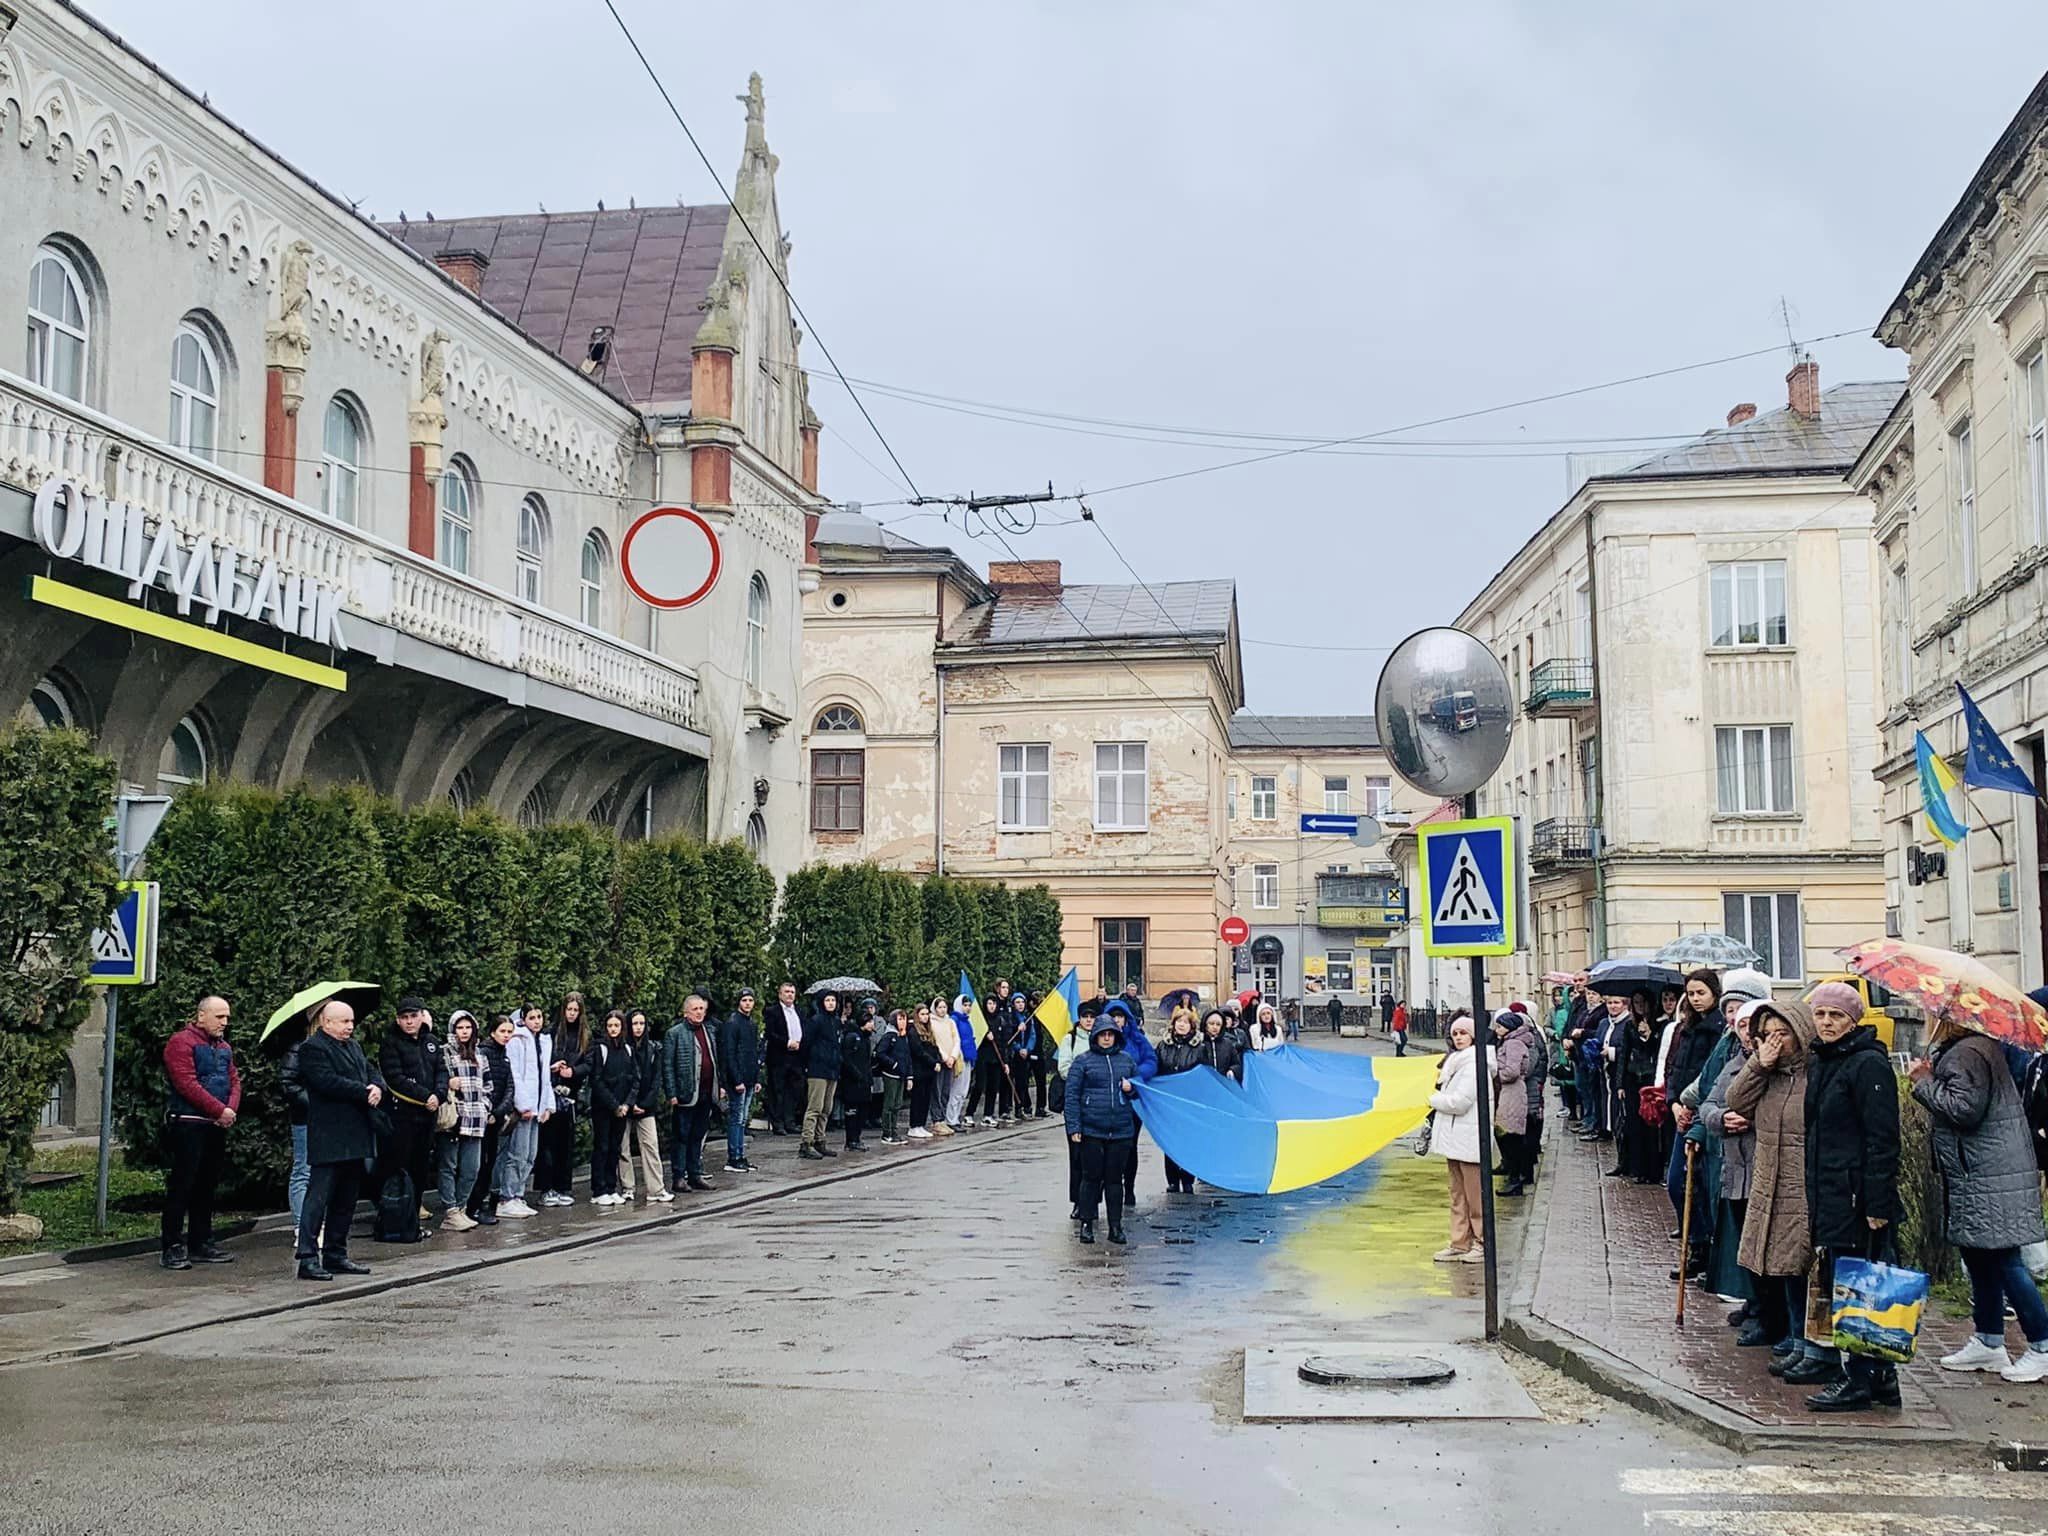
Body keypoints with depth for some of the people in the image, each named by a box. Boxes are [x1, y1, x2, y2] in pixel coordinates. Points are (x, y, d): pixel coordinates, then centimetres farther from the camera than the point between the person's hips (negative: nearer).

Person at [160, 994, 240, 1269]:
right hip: (188, 1123, -8)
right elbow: (186, 1083, -17)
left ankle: (201, 1243, 19)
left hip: (217, 1126, 8)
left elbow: (234, 1080, 14)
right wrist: (219, 1110, -17)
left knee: (207, 1185, 12)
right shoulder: (181, 1042, -8)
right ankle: (173, 1247, -3)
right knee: (182, 1185, -6)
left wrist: (231, 1108, -7)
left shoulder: (224, 1047, 18)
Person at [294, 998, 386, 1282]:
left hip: (355, 1136, 9)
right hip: (329, 1138, -9)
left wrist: (377, 1087, -6)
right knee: (319, 1197, -9)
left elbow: (372, 1073, 17)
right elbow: (329, 1082, -21)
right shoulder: (313, 1048, -9)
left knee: (346, 1200, 12)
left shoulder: (353, 1046, 19)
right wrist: (364, 1092, -17)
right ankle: (308, 1258, -8)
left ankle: (336, 1255, 19)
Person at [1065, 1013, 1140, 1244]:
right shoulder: (1083, 1061, 0)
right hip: (1091, 1130, -3)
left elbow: (1139, 1085, 23)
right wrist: (1073, 1127, -8)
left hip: (1122, 1129, 3)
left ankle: (1115, 1225, 13)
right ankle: (1086, 1223, 11)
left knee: (1115, 1178, 7)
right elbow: (1072, 1095, -2)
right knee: (1091, 1177, 2)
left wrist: (1131, 1088, -2)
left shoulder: (1126, 1059, 10)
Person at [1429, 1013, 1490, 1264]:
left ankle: (1482, 1243, 8)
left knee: (1475, 1195, -1)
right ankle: (1460, 1243, 17)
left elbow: (1460, 1102, -19)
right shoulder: (1456, 1060, 16)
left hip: (1469, 1140, -10)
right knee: (1458, 1194, 12)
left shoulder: (1473, 1064, -14)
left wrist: (1434, 1100, -5)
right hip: (1454, 1138, 10)